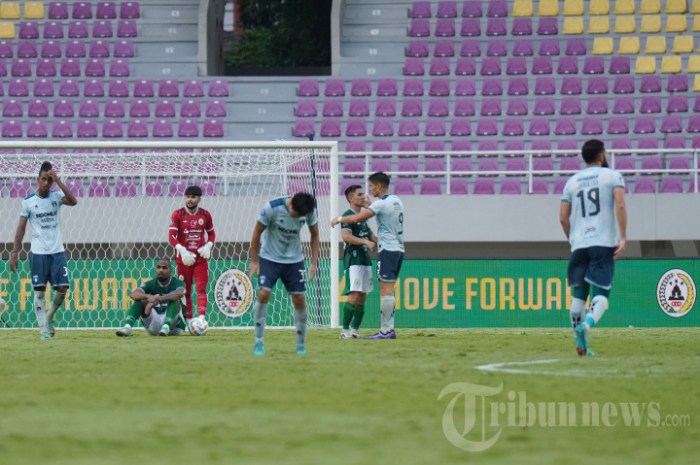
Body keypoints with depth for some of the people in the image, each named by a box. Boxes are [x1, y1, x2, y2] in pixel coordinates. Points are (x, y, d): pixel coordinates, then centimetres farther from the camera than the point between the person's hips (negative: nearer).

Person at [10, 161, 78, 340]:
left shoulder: (56, 197, 3)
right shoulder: (28, 202, 0)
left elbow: (73, 201, -17)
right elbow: (21, 228, 3)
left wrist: (58, 181, -19)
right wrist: (15, 252, -1)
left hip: (57, 252, 2)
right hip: (38, 253, -1)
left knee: (62, 288, -5)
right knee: (39, 291, -3)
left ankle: (49, 317, 19)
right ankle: (43, 327, 2)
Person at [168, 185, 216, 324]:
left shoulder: (205, 215, 5)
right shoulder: (177, 215, -2)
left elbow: (211, 233, 15)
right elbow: (172, 236, -8)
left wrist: (208, 246, -5)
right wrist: (182, 251, -22)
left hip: (201, 258, 1)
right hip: (183, 259, -1)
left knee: (201, 288, -11)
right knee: (185, 291, 4)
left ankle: (201, 319, -19)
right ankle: (188, 322, 10)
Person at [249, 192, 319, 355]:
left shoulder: (309, 211, -14)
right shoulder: (272, 208, -23)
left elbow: (315, 235, 3)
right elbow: (257, 232, -10)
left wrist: (314, 263, -2)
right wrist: (254, 261, -7)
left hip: (294, 260, 3)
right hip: (269, 258, -3)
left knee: (299, 299, -3)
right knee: (263, 294, -17)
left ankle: (301, 344, 11)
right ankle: (259, 342, -8)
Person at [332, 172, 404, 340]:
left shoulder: (381, 203, -12)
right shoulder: (397, 201, 13)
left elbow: (356, 218, -15)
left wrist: (339, 219, -1)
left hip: (388, 250, -9)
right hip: (398, 249, 9)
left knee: (386, 291, -9)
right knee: (388, 291, 11)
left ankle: (385, 330, -12)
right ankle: (390, 328, 9)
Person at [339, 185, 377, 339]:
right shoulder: (348, 215, -7)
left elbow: (372, 237, 29)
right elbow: (346, 236, -22)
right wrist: (365, 241, -29)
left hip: (365, 260, 9)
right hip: (353, 259, -9)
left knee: (362, 297, 7)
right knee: (354, 296, -16)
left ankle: (355, 329, 12)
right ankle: (345, 330, -14)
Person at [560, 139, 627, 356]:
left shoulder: (572, 181, 15)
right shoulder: (612, 176, 5)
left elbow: (563, 217, 10)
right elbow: (620, 205, -10)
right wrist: (623, 237, -11)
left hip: (578, 245, 3)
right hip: (604, 244, -3)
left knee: (578, 294, 9)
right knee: (601, 293, -5)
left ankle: (581, 344, 4)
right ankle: (586, 324, -33)